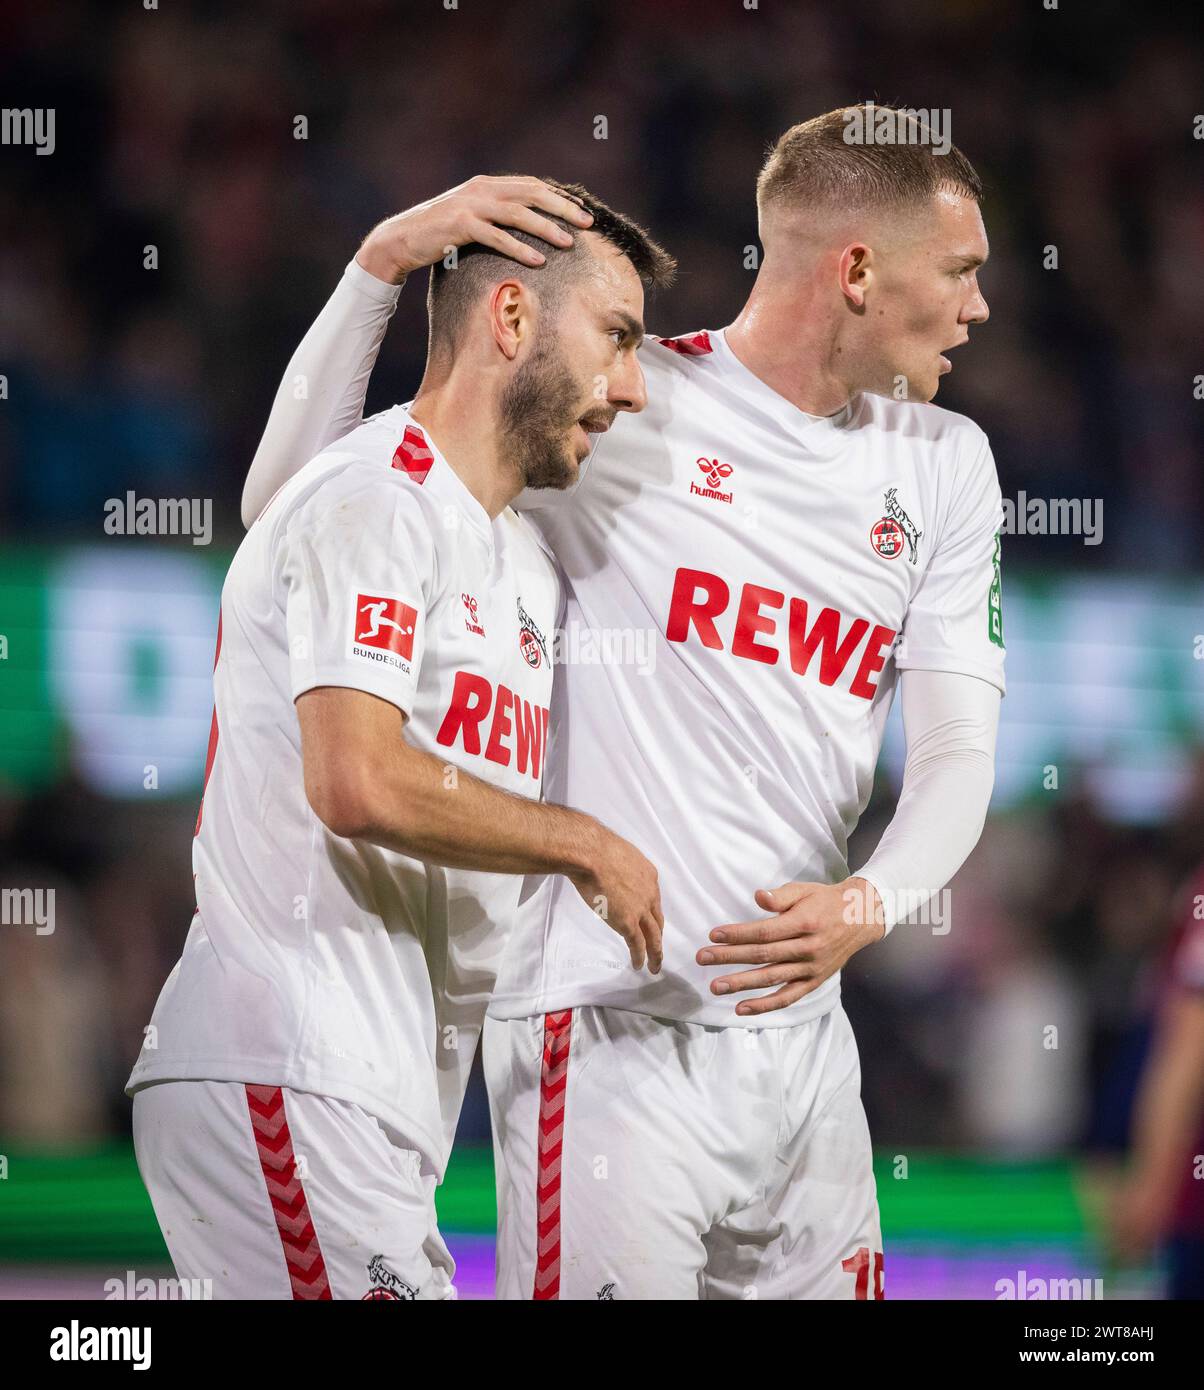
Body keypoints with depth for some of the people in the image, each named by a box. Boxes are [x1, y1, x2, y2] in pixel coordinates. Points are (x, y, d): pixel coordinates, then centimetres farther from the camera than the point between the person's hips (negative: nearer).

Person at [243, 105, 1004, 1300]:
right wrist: (384, 266, -15)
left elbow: (958, 747, 5)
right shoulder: (622, 407, -4)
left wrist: (865, 905, -15)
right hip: (613, 1018, -5)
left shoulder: (943, 463, 12)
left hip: (800, 1019, 6)